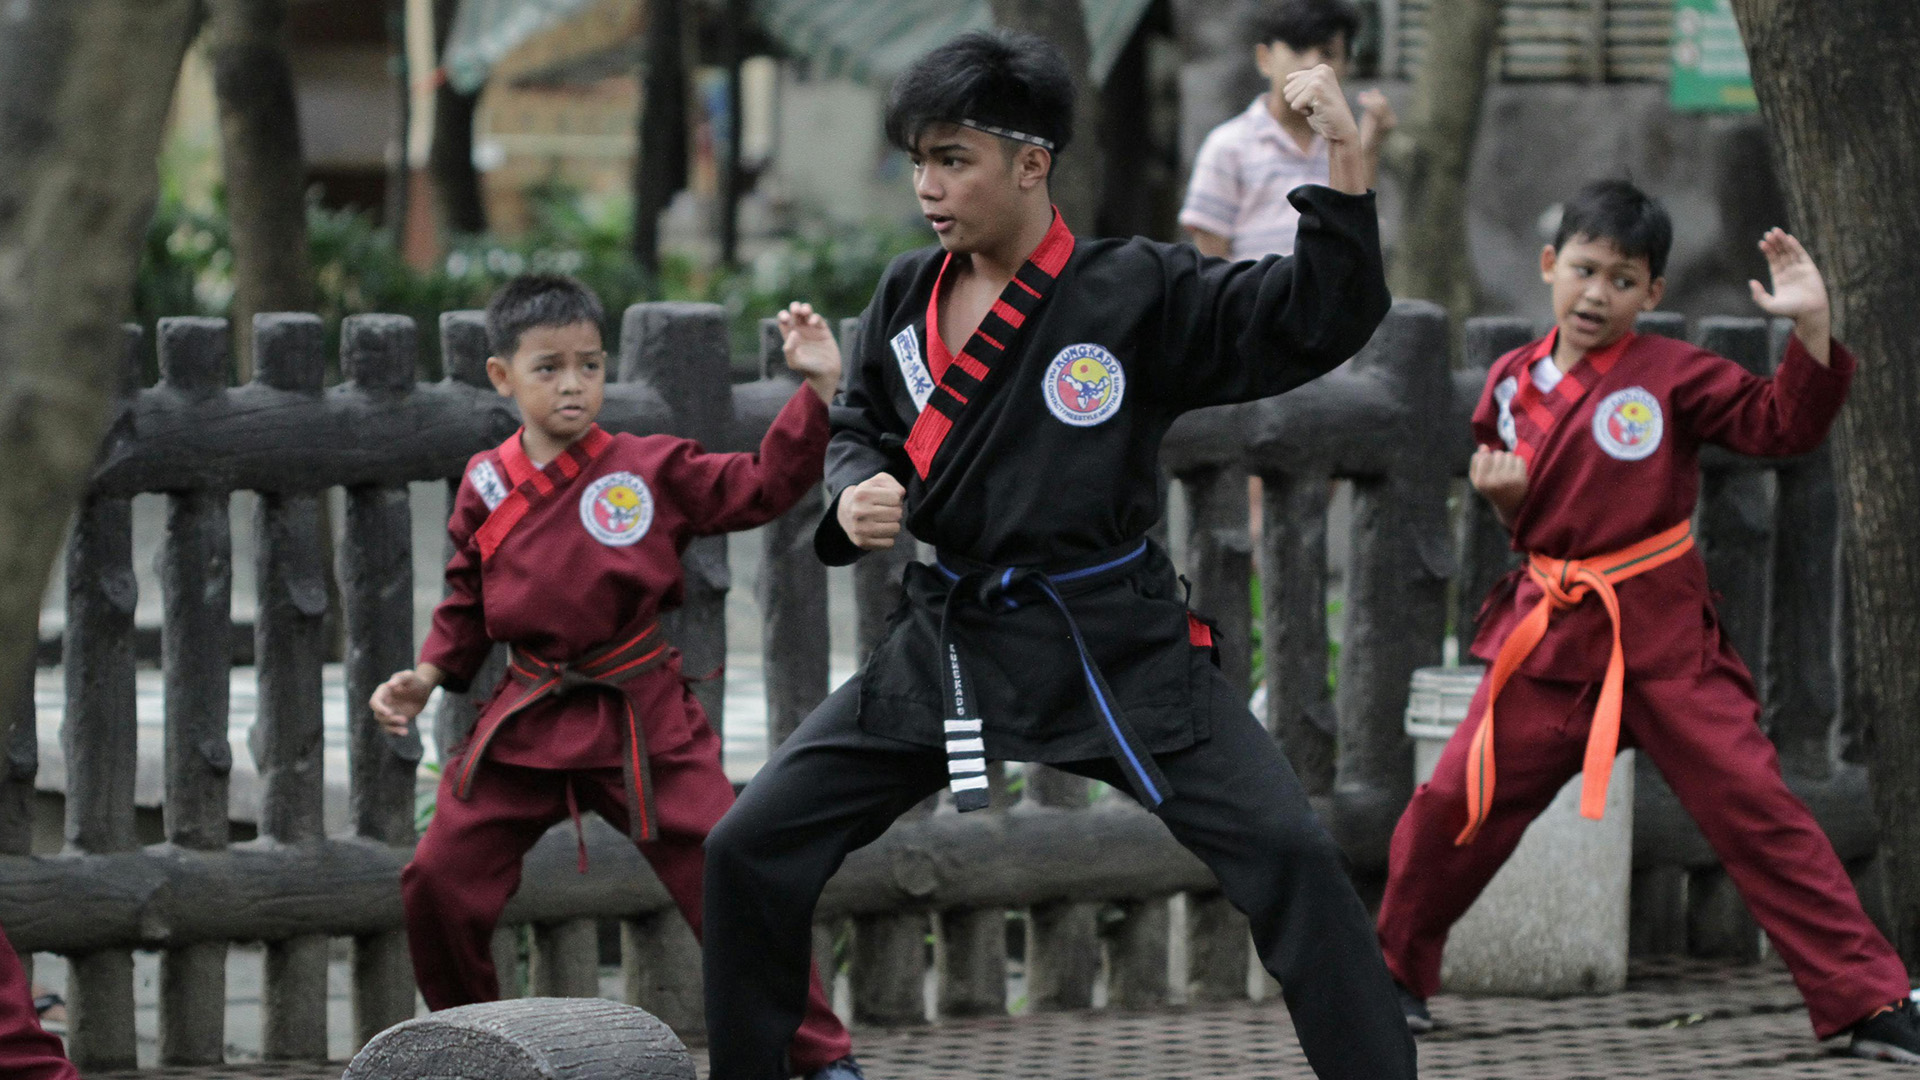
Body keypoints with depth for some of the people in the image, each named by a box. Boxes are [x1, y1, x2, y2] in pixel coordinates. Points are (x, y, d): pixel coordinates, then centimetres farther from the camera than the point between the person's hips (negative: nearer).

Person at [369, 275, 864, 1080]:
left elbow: (763, 485, -4)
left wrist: (816, 390, -13)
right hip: (525, 722, 3)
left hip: (642, 719, -3)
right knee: (439, 880, 0)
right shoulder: (487, 488, 4)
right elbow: (467, 602, 16)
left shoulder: (651, 469, -3)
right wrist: (427, 677, 4)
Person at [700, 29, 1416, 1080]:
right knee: (748, 852, 0)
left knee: (1291, 858, -17)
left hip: (1119, 645, -4)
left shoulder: (1136, 289, -9)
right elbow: (858, 430, 17)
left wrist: (1345, 170, -28)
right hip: (945, 641, 4)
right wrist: (855, 493, -7)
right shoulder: (907, 296, 4)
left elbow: (1314, 319, -14)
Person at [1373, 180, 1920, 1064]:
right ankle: (1396, 974, 25)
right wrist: (1502, 495, -3)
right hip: (1550, 637, 4)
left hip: (1666, 640, -3)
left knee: (1753, 806, -8)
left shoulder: (1674, 375, -6)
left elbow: (1783, 424, -13)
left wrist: (1810, 327, -25)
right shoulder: (1511, 383, 7)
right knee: (1455, 802, 3)